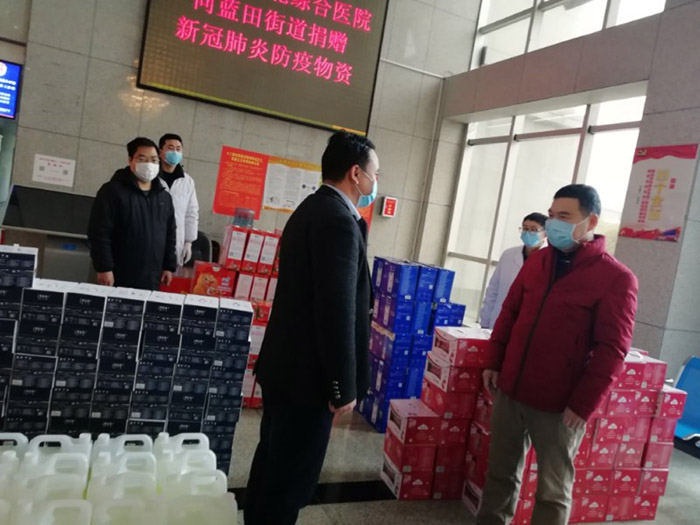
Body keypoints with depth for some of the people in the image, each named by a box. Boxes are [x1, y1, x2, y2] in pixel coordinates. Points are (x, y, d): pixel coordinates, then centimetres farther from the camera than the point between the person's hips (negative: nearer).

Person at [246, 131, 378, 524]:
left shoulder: (314, 209, 11)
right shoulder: (339, 220, -21)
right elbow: (338, 311, -25)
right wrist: (344, 387, -19)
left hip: (286, 364, 10)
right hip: (310, 373, -10)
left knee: (272, 464, 23)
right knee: (292, 476, 6)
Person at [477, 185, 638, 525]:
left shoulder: (616, 278, -10)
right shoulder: (537, 261, 8)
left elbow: (611, 351, -12)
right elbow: (509, 313, 14)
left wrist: (583, 405, -14)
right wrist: (494, 362, 10)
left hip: (559, 406, -4)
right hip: (510, 391, 5)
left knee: (553, 490, 12)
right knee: (501, 473, 17)